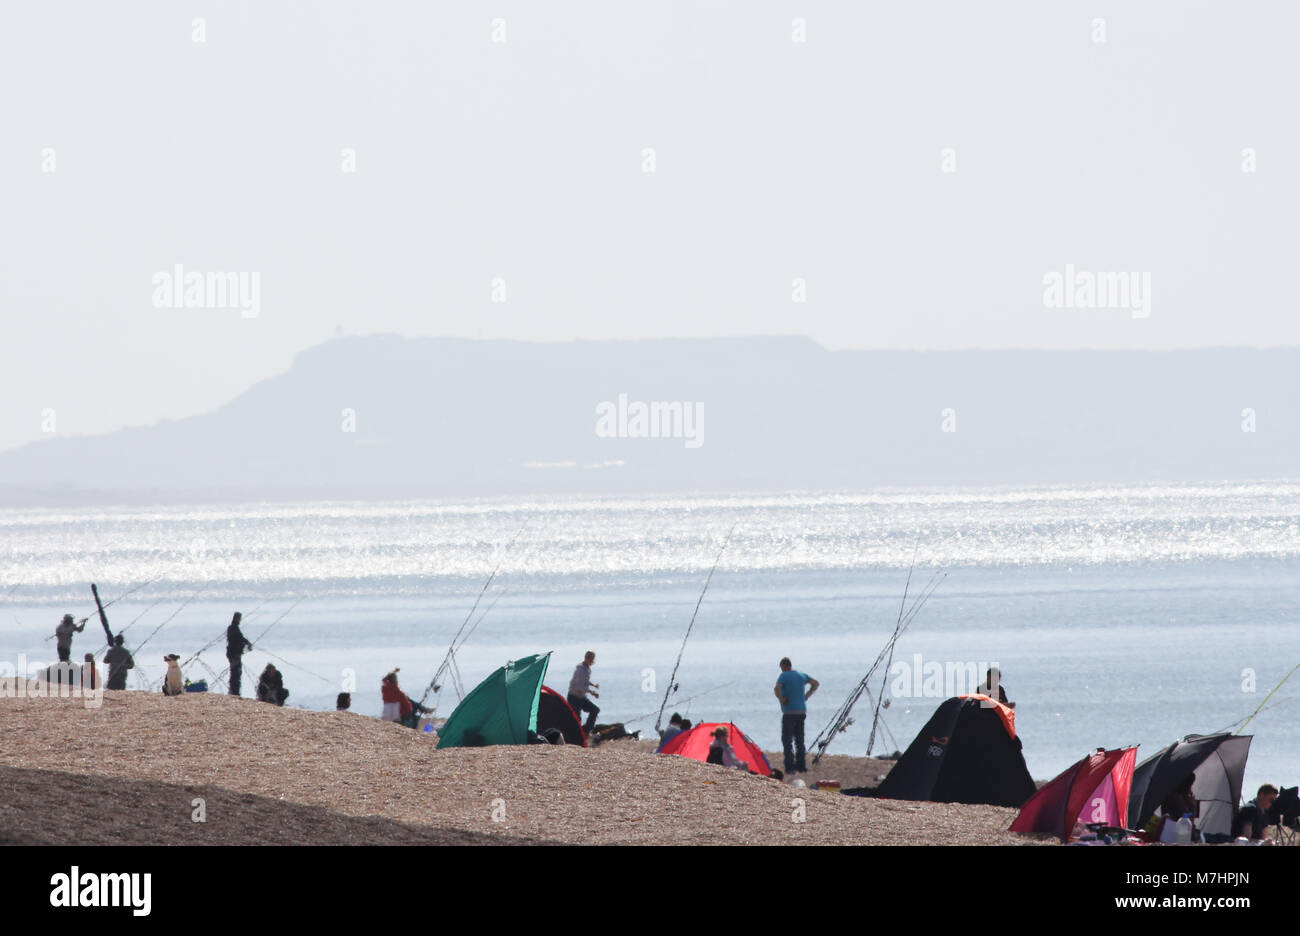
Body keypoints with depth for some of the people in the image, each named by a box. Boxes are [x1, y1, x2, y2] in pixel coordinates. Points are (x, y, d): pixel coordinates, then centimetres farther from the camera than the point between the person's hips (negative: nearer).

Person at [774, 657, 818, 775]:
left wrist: (782, 700, -11)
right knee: (799, 740, 15)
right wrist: (806, 696, 16)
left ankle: (790, 767, -10)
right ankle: (801, 766, 16)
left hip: (789, 712, -6)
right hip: (802, 711, 6)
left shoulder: (784, 676, -10)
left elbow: (777, 689, -27)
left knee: (787, 740, -3)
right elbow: (816, 684, 19)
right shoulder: (801, 675, 10)